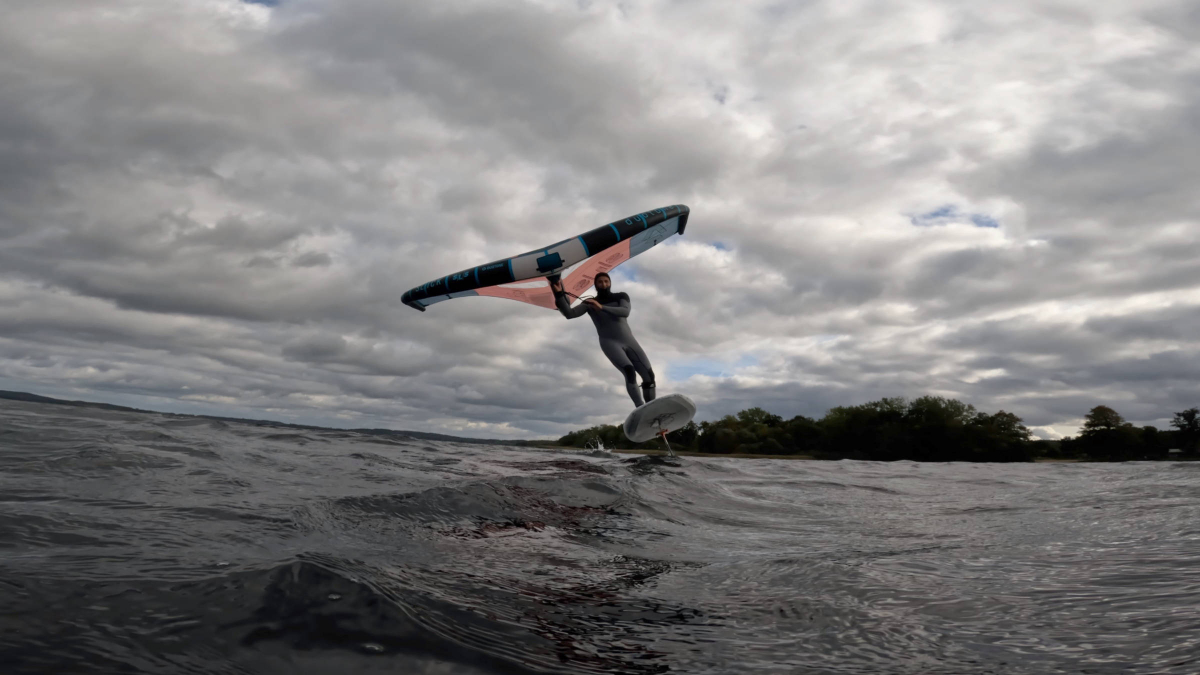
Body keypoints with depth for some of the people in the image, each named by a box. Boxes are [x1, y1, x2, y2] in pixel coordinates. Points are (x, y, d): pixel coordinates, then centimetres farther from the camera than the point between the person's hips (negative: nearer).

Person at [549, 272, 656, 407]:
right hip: (610, 343, -3)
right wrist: (559, 294, -22)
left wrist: (602, 307, -27)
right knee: (630, 372, -29)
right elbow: (569, 313, -8)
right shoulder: (589, 303, 7)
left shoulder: (621, 297, 8)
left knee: (649, 375, -3)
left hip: (629, 341, 3)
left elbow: (625, 312, -14)